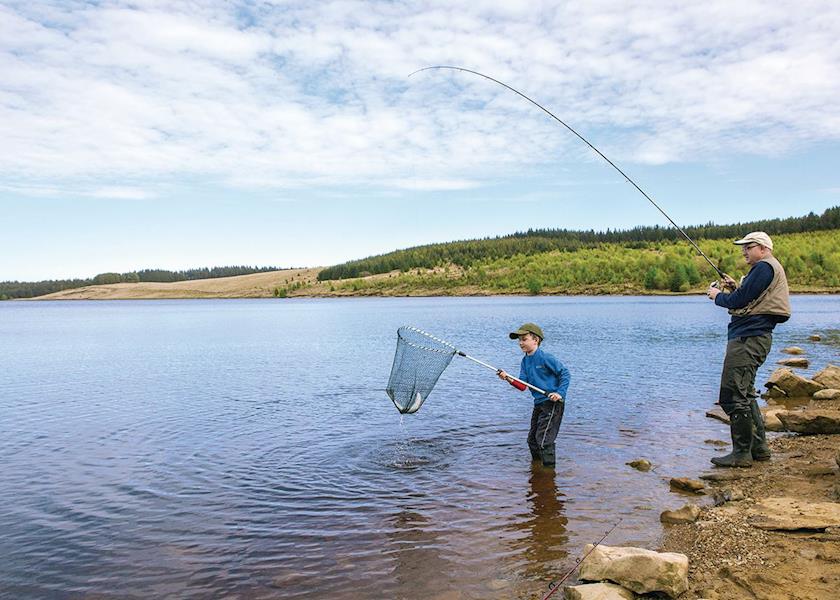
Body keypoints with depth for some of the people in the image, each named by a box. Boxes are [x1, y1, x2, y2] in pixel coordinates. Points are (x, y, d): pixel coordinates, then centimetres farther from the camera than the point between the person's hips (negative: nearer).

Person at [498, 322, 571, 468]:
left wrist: (560, 393, -19)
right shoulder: (525, 361, 8)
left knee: (543, 439, -11)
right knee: (532, 439, 16)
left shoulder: (545, 357, -16)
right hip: (539, 403, 9)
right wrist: (509, 379, -15)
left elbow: (565, 373, -13)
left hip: (553, 403, -9)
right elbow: (522, 386, 2)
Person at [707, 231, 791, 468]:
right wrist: (735, 288, 12)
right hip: (753, 337, 11)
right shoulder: (771, 269, 23)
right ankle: (759, 448, 23)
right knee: (745, 394, 17)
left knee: (734, 395, -10)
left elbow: (740, 301, -16)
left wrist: (718, 296, 1)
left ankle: (742, 453, -5)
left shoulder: (764, 267, -10)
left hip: (748, 339, -11)